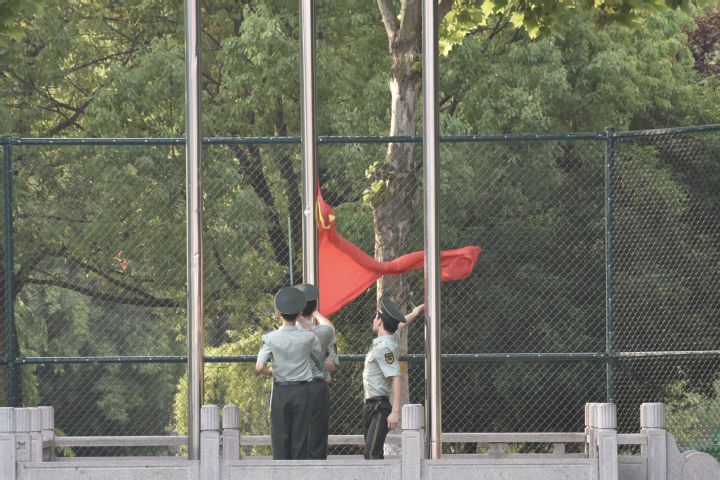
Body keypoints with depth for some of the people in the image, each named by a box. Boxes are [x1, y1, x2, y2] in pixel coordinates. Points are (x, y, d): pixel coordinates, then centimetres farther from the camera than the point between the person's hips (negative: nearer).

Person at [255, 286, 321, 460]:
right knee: (300, 436, 5)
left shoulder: (270, 338, -11)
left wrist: (271, 373, 6)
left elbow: (259, 368, -17)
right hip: (302, 390, 1)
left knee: (280, 437, 4)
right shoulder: (307, 338, -8)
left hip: (280, 390, -1)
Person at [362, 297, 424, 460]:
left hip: (381, 406, -10)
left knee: (372, 453, -19)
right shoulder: (390, 339, 8)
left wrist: (395, 411, -31)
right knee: (371, 452, 12)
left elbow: (396, 379, -26)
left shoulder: (384, 347, -19)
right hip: (372, 405, 10)